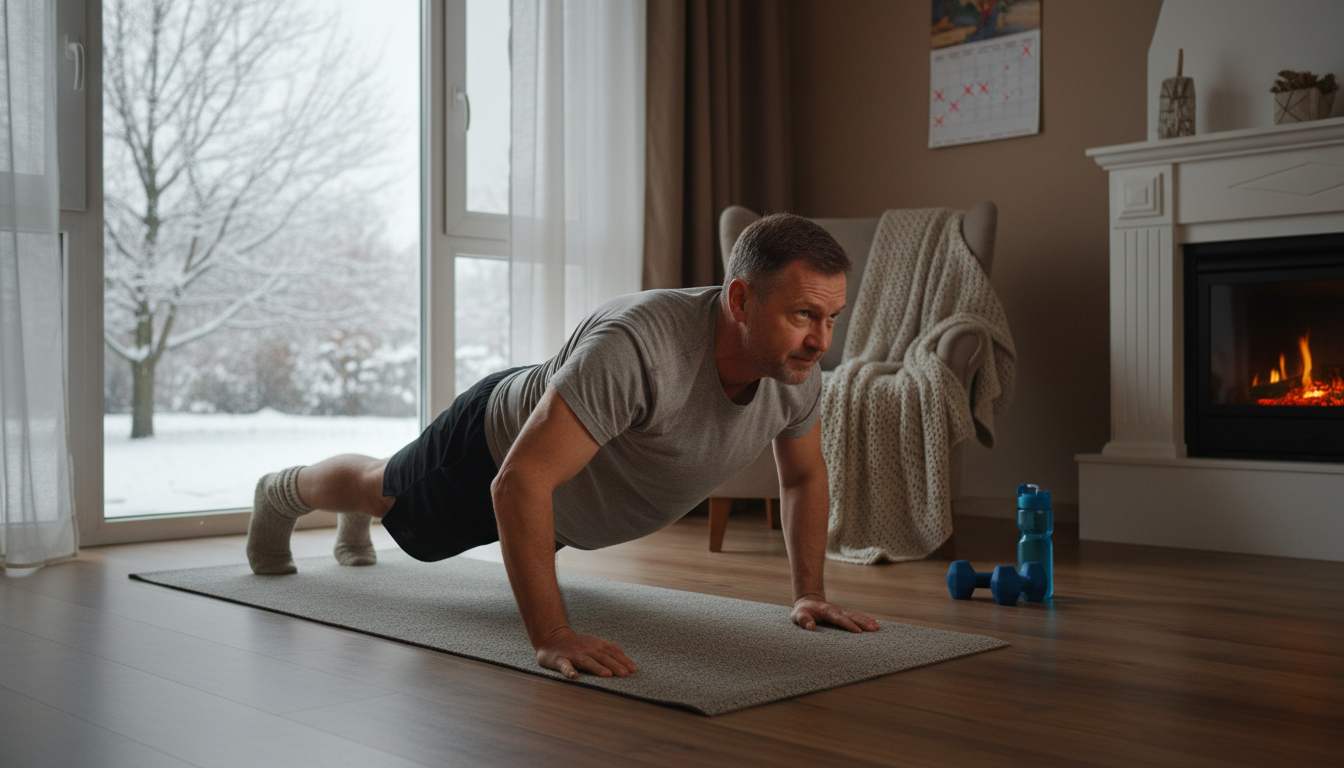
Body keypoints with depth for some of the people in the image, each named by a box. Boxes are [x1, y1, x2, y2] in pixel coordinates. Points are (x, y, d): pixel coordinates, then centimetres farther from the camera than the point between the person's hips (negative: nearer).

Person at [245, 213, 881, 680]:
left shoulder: (798, 368, -26)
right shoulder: (641, 348, -50)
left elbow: (805, 475, -4)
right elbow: (519, 483, -49)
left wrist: (809, 593, -9)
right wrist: (550, 636, -52)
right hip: (497, 447, -7)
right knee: (386, 493, 24)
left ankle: (358, 522, 72)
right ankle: (283, 492, 60)